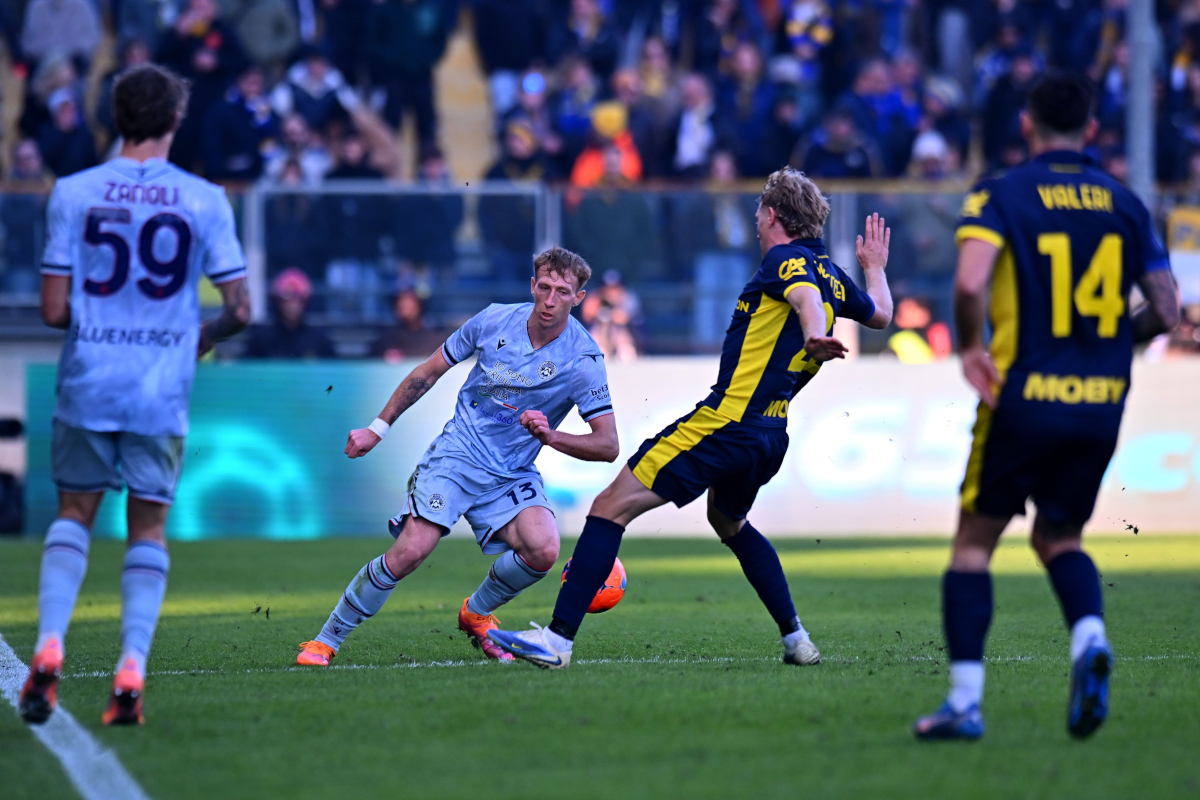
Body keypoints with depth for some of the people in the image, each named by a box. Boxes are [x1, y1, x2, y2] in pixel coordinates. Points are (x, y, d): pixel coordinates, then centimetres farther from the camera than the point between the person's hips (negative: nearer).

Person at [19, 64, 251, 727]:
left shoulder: (73, 194, -2)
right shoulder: (204, 200, -2)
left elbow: (54, 310, -4)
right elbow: (239, 309, -2)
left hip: (87, 384, 0)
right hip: (162, 392, 0)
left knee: (74, 513, 16)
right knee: (148, 527, 11)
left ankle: (49, 647, -3)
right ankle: (131, 672, -1)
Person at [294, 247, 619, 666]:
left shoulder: (583, 360, -12)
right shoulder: (494, 321, -6)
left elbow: (607, 445, -12)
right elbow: (428, 372, 9)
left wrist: (551, 436, -29)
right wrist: (378, 428, 10)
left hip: (513, 475, 1)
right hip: (456, 455, -1)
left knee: (542, 550, -25)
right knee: (409, 553, -19)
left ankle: (476, 614, 7)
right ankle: (325, 641, -4)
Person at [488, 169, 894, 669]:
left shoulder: (786, 260, -8)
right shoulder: (832, 274, 16)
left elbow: (806, 296, -31)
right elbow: (881, 314, 35)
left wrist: (815, 337, -52)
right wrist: (875, 268, 54)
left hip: (725, 421, -9)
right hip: (771, 435, 9)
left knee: (611, 508, -9)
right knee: (728, 521, 36)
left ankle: (558, 639, -16)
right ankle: (796, 640, 31)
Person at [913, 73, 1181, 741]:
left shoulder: (1001, 196, -3)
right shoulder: (1125, 204, 7)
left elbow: (970, 283, -21)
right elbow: (1167, 311, 5)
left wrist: (971, 347, -4)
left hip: (1024, 396, -3)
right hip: (1102, 404, 3)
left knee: (975, 541, 9)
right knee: (1060, 537, 21)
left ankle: (965, 702, 0)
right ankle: (1090, 637, -9)